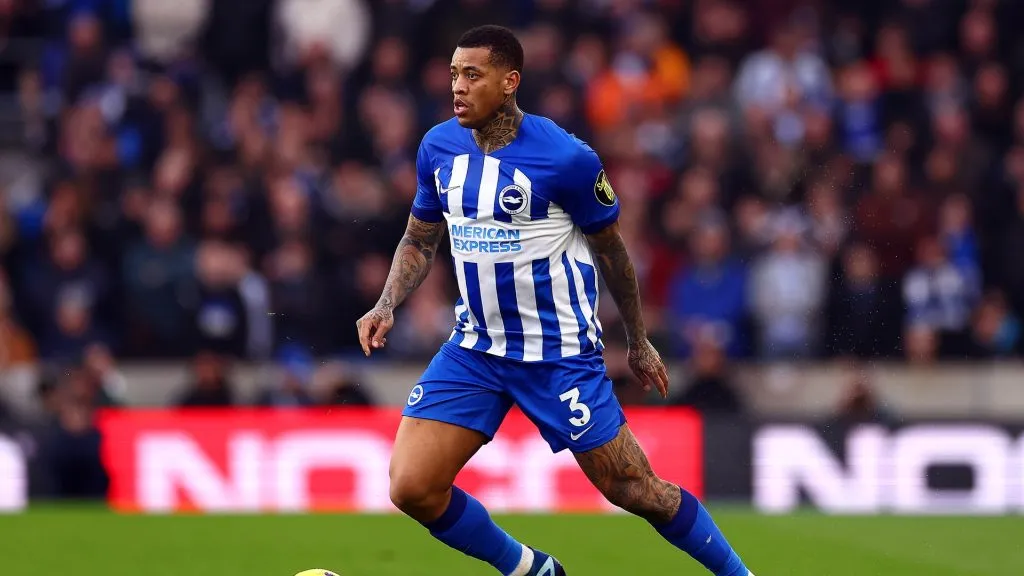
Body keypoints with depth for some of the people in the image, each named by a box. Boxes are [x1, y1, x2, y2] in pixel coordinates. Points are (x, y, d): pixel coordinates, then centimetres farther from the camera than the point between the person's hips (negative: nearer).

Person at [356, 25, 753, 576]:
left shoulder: (566, 158, -15)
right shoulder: (438, 147, 0)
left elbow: (610, 248, -1)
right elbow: (419, 240, 15)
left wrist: (638, 342, 9)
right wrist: (386, 306, -3)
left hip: (559, 354, -5)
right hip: (474, 349, 5)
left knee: (634, 490, -3)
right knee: (411, 487, -8)